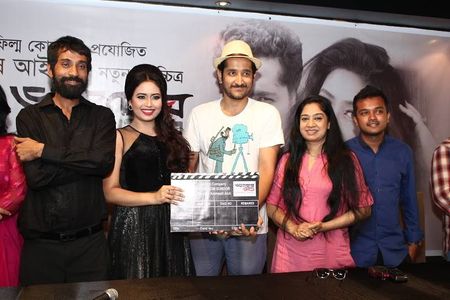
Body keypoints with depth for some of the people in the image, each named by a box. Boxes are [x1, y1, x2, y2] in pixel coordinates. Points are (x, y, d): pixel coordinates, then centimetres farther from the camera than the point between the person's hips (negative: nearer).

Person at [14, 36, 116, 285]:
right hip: (40, 244, 0)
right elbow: (36, 176, -12)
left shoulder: (102, 116, 4)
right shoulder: (29, 117, 2)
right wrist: (87, 161, -13)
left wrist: (43, 150, -13)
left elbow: (105, 161, -15)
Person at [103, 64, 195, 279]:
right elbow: (110, 192, -6)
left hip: (172, 228, 4)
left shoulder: (173, 137, 15)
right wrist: (154, 197, -19)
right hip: (133, 227, -4)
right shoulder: (120, 137, 2)